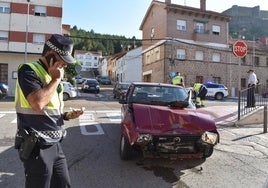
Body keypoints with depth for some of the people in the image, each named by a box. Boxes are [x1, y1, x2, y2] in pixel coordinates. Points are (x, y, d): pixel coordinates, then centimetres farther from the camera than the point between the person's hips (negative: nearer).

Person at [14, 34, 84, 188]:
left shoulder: (53, 76, 14)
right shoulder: (28, 70, -11)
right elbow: (38, 103, -30)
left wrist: (67, 115, 2)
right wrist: (56, 79, -16)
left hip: (56, 145, 8)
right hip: (37, 148, -8)